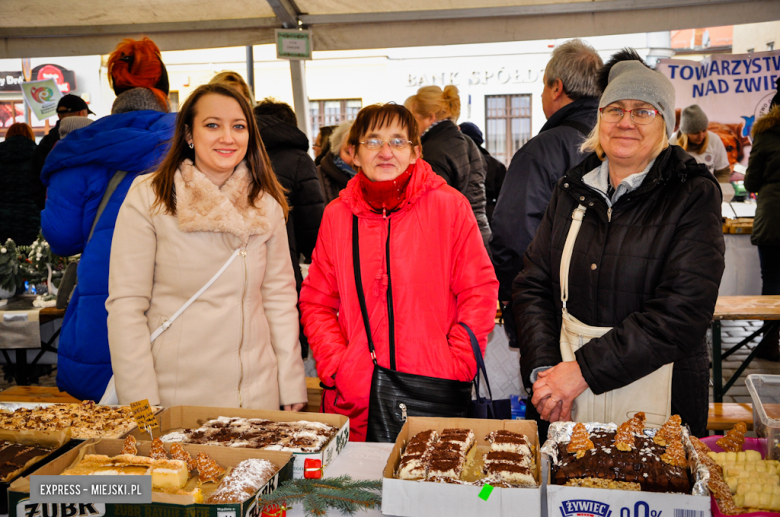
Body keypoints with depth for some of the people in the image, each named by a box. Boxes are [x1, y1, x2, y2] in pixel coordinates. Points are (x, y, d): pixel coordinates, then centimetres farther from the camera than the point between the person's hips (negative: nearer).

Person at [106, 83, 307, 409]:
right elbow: (125, 306, -9)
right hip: (175, 396, -3)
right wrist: (140, 405, -14)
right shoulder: (148, 198, -7)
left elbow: (279, 297, 7)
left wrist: (292, 389, 3)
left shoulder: (266, 205, 5)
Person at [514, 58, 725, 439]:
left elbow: (684, 311, -17)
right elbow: (533, 285, 3)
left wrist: (586, 369, -21)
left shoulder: (694, 195, -7)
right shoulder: (573, 189, 5)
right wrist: (543, 369, -13)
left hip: (657, 400, -3)